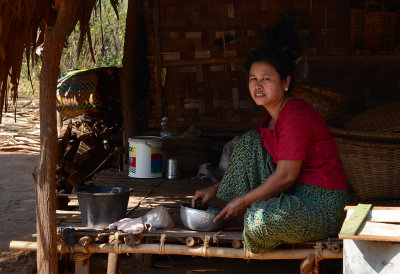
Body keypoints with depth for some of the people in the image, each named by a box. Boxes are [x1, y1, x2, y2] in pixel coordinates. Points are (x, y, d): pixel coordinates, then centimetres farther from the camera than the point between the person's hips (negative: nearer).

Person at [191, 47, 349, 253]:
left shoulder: (296, 115, -19)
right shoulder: (271, 119, 12)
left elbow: (285, 176, -21)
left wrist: (243, 201, -16)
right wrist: (215, 189, 9)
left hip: (322, 205, -10)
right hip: (295, 194, 10)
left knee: (262, 219, -37)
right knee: (250, 142, 5)